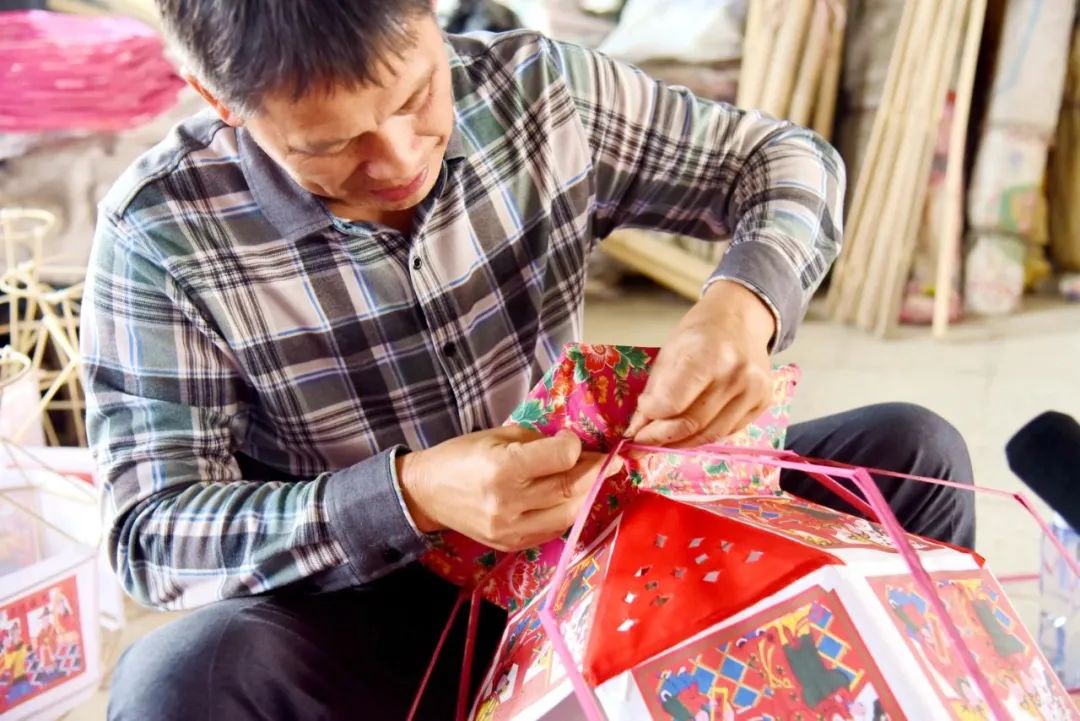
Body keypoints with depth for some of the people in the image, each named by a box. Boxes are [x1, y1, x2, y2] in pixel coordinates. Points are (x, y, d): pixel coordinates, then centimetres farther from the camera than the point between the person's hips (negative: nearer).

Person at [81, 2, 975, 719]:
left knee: (912, 452, -10)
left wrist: (744, 302, -25)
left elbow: (786, 159, -2)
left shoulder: (535, 87, -12)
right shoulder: (163, 233, -19)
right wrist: (410, 496, -37)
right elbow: (153, 536, -20)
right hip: (380, 609, -2)